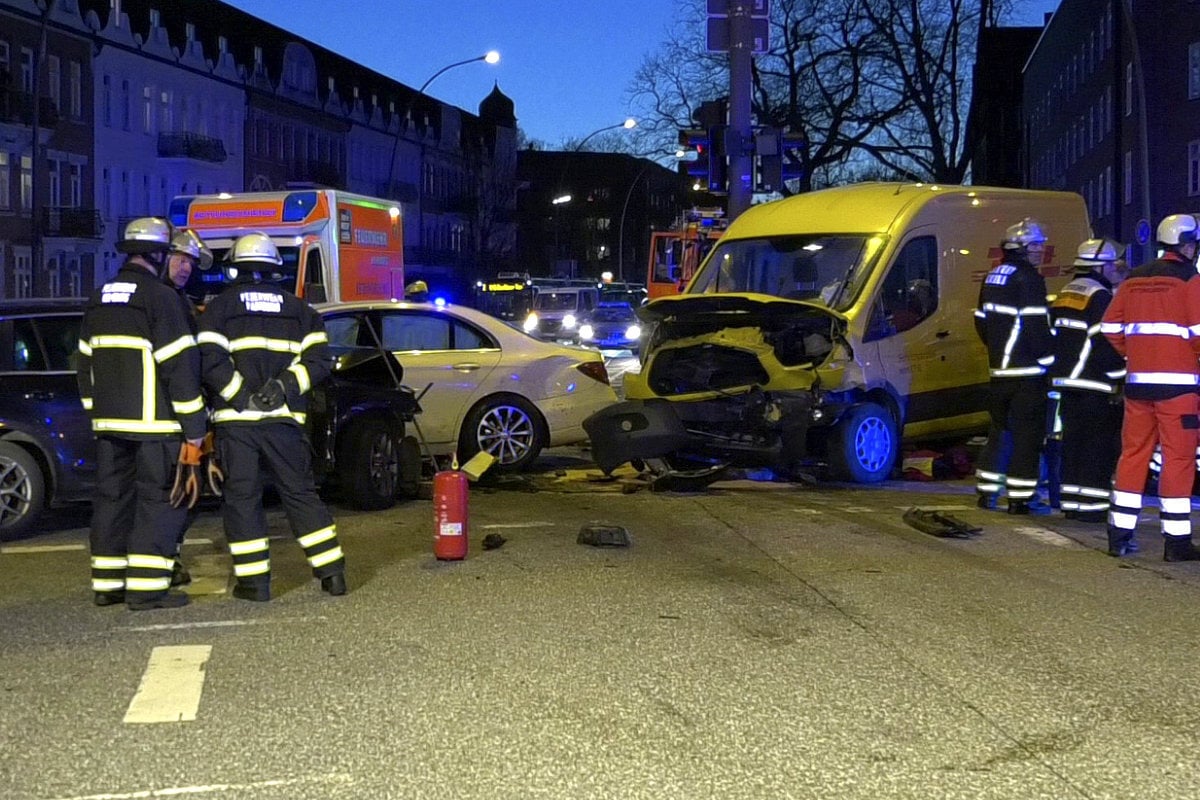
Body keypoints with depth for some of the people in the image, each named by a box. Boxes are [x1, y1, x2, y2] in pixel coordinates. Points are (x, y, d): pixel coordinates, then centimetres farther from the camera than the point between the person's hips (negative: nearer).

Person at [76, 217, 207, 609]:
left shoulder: (99, 299, 14)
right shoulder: (160, 297, -10)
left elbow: (86, 363, 19)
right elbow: (179, 365, -14)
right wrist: (194, 424, -10)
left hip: (108, 420, 7)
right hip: (154, 421, -7)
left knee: (112, 496, 12)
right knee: (159, 499, -3)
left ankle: (107, 584, 17)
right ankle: (147, 586, -7)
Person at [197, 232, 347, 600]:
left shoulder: (219, 308, 4)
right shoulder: (298, 308, 13)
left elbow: (211, 362, -10)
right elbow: (317, 359, 2)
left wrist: (241, 395, -10)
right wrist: (285, 384, -6)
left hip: (236, 419, -2)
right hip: (284, 418, 3)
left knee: (242, 497, 3)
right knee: (300, 493, 10)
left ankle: (254, 580, 2)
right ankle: (332, 572, 8)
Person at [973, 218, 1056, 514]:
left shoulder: (993, 277, 14)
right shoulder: (1028, 279, -13)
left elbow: (981, 321, 19)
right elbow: (1035, 325, -18)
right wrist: (1049, 357, -9)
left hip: (999, 368, 8)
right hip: (1028, 370, -8)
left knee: (999, 429, 17)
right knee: (1028, 434, -3)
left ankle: (986, 491, 19)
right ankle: (1020, 498, -2)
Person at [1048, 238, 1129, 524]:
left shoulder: (1063, 296, 16)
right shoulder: (1100, 297, -12)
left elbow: (1053, 338, 20)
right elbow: (1109, 345, -17)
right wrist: (1120, 380, -8)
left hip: (1064, 382, 9)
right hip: (1095, 387, -9)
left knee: (1072, 443, 13)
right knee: (1097, 447, -4)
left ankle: (1070, 503, 17)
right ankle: (1090, 507, -4)